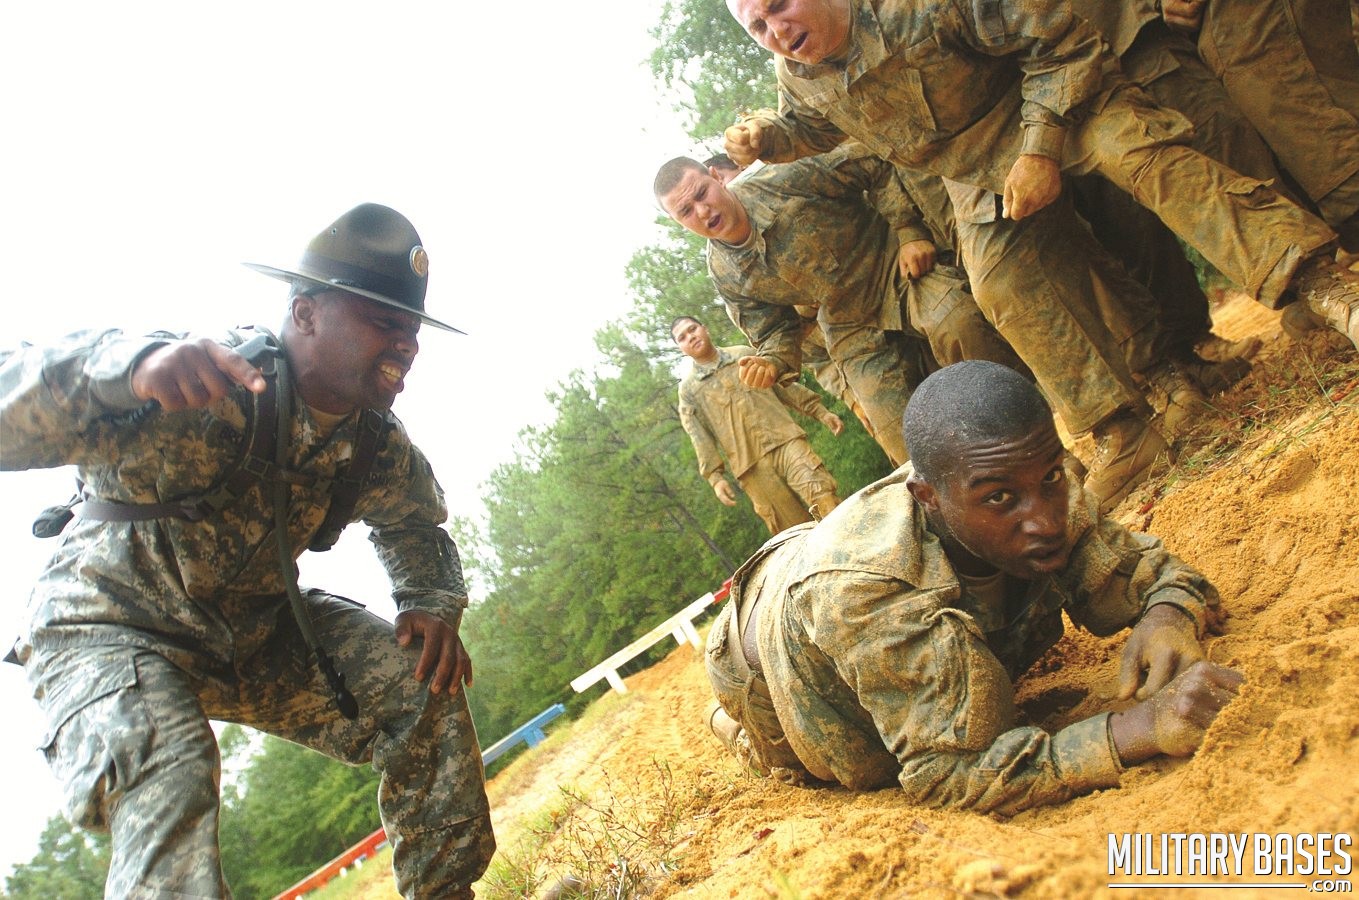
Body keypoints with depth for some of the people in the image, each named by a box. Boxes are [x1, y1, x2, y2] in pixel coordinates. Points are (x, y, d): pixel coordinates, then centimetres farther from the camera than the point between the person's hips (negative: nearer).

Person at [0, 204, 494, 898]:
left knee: (424, 686, -8)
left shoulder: (377, 443, -10)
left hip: (256, 630, 5)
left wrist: (433, 606, -12)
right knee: (168, 775, -35)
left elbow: (414, 525, 9)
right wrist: (132, 363, -57)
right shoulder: (206, 390, -29)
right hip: (114, 627, -5)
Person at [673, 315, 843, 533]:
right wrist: (714, 477, -6)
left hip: (784, 439, 2)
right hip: (751, 465, -1)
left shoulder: (745, 354, 17)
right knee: (796, 531, -6)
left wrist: (821, 411, 12)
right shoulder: (688, 388, 10)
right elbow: (700, 438, 4)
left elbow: (785, 386, 18)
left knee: (824, 498, -19)